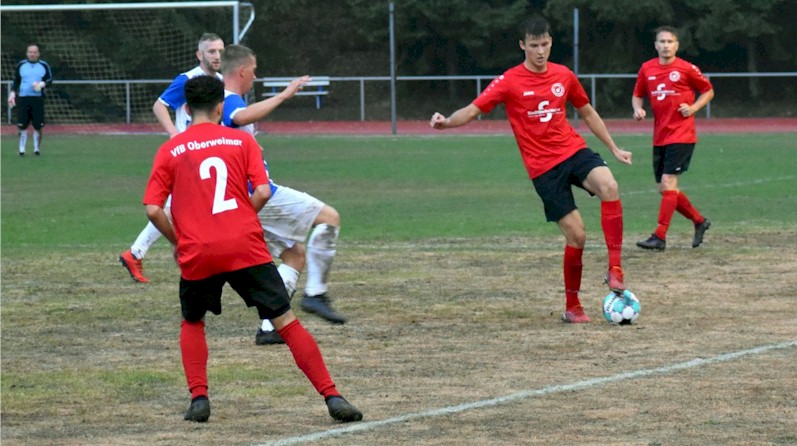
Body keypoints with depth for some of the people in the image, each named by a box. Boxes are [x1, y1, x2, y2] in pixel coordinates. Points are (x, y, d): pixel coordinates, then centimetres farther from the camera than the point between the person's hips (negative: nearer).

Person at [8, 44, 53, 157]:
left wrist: (42, 84, -12)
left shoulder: (44, 66, 7)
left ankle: (37, 148, 9)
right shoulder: (20, 65, 9)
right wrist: (13, 93, 2)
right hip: (23, 98, 0)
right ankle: (22, 149, 5)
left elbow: (50, 80, 8)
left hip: (38, 98, 0)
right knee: (22, 125, -2)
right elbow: (16, 81, 14)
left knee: (38, 126, -2)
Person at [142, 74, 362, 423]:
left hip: (197, 254, 1)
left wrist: (177, 241, 16)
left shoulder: (169, 151, 7)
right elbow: (262, 192, -5)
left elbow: (153, 210, 0)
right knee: (286, 322, 1)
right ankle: (332, 396, -6)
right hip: (247, 248, -1)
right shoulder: (242, 141, 7)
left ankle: (198, 398, 8)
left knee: (192, 323, 24)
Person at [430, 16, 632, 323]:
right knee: (576, 235, -7)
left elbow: (587, 113, 21)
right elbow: (472, 111, -12)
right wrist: (446, 122, -32)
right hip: (544, 167, -3)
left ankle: (615, 269, -22)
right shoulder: (509, 82, -6)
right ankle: (572, 307, 12)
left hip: (574, 149, 3)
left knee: (609, 186, -30)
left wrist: (614, 149, 23)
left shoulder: (564, 76, 7)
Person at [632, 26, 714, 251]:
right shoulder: (647, 69, 6)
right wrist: (638, 109, -5)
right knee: (665, 188, 8)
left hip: (681, 136, -6)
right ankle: (699, 221, 28)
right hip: (659, 137, 6)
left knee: (668, 184, -14)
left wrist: (693, 108, -10)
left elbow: (708, 91, 5)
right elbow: (638, 95, 17)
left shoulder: (686, 69, -6)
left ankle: (659, 236, -15)